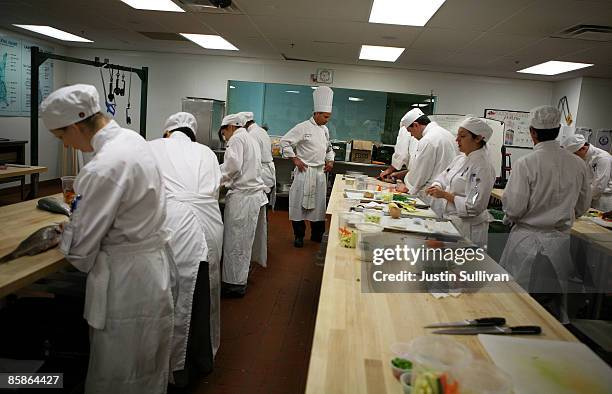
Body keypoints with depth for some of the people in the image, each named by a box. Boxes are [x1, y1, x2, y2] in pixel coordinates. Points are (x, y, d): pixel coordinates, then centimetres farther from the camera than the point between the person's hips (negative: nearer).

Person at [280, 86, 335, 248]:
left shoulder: (325, 130, 12)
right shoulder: (303, 127, -10)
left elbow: (328, 148, 27)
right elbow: (284, 142, -13)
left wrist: (330, 160, 10)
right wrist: (295, 159, -13)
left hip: (320, 172, 7)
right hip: (305, 172, -6)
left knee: (319, 204, 11)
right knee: (300, 203, 0)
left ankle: (317, 234, 23)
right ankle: (299, 235, 12)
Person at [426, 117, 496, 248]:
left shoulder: (483, 166, -17)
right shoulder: (460, 159, 8)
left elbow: (475, 206, -22)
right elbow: (443, 178, 17)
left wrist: (445, 195, -21)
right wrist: (437, 186, -5)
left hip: (466, 227, -7)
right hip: (449, 220, 7)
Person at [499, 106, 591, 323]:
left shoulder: (525, 164, -17)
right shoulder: (578, 164, -1)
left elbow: (514, 208, -16)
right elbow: (582, 206, 10)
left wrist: (509, 217, 6)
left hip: (528, 241, -5)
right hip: (560, 242, 5)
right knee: (555, 307, 18)